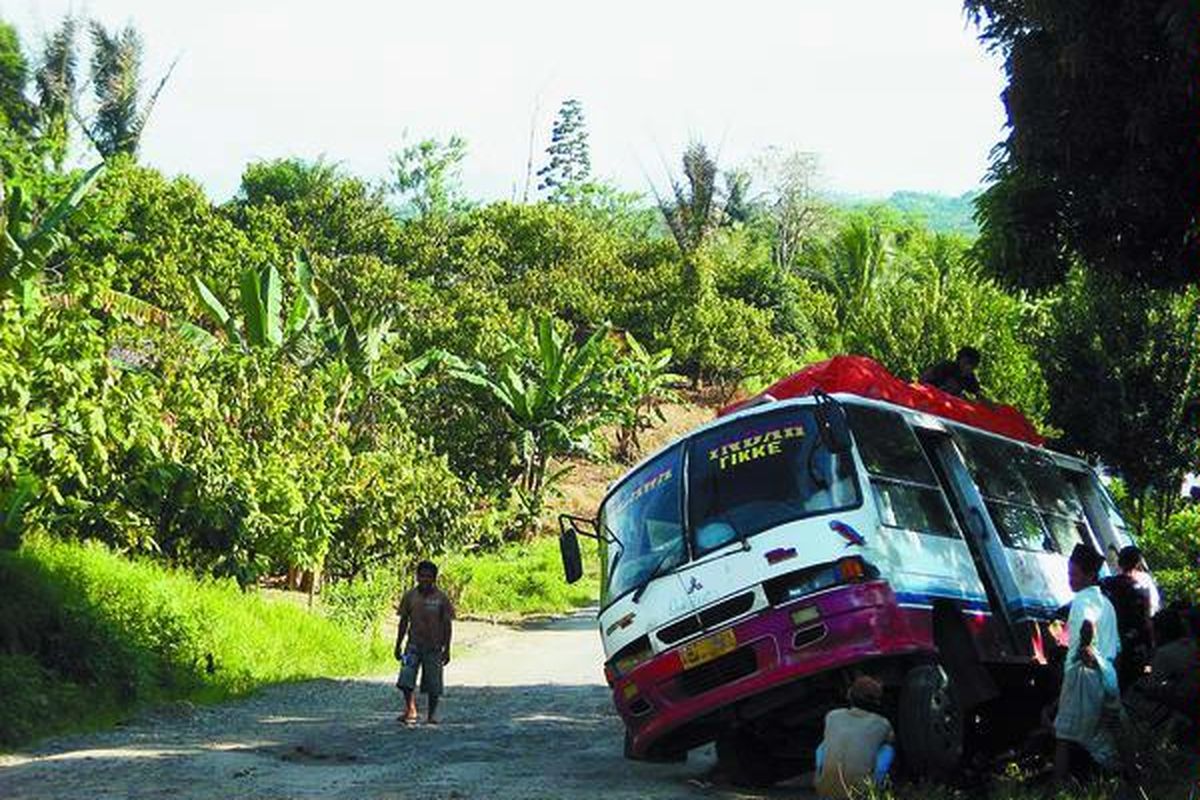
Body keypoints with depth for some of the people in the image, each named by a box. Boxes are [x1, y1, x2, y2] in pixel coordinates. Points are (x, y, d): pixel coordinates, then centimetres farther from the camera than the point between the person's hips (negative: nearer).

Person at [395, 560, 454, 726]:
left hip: (434, 646, -1)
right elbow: (404, 621, 8)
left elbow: (447, 625, -1)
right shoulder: (409, 596, 1)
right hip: (414, 645, 1)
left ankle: (433, 714, 18)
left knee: (433, 684, 3)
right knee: (406, 680, -10)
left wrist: (446, 649, -4)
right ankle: (410, 710, 4)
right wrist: (398, 645, 8)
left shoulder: (441, 598, -5)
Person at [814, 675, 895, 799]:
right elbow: (891, 739, 30)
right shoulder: (882, 724, 4)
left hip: (825, 791, 3)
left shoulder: (832, 716, 8)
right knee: (887, 750, 18)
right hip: (860, 793, -3)